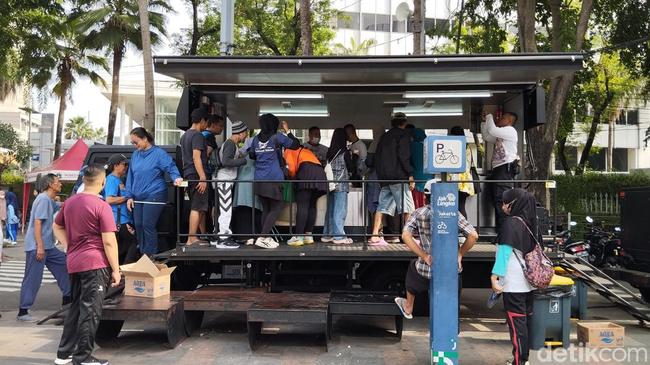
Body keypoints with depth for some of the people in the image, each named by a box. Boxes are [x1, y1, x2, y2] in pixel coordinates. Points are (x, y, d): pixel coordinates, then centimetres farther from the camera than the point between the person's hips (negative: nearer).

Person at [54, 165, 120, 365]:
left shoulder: (70, 202, 9)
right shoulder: (101, 206, -13)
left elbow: (57, 227, 23)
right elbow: (109, 242, -14)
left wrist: (70, 246, 17)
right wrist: (116, 270, -10)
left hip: (74, 263, 7)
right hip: (95, 264, -7)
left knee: (76, 307, 18)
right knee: (90, 310, 0)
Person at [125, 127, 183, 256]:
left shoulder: (158, 153, -7)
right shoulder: (135, 155, 13)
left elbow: (171, 168, -9)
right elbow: (130, 176, 16)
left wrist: (176, 178, -31)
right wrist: (129, 196, 11)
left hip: (154, 196, -7)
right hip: (138, 197, 7)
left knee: (148, 225, -9)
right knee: (138, 225, 8)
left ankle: (151, 256, 2)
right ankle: (142, 255, 22)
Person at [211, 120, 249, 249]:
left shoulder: (230, 143, 16)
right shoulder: (231, 144, -14)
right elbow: (225, 161, -24)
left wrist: (238, 156, 12)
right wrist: (243, 160, -17)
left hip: (227, 180, 10)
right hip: (225, 180, -10)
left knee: (223, 210, 14)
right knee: (226, 210, -7)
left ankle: (217, 237, 20)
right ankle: (223, 239, -3)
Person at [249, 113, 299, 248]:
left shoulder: (256, 139, 10)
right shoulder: (278, 137, -5)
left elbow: (252, 155, 22)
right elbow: (296, 145, 3)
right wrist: (287, 131, 12)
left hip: (259, 180, 6)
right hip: (273, 179, -6)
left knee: (266, 209, 13)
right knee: (276, 209, 0)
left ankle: (265, 238, 13)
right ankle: (262, 238, -9)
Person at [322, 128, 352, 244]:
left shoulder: (329, 151, 7)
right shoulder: (344, 152, -8)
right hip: (341, 183, -6)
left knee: (330, 209, 12)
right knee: (340, 210, -2)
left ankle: (327, 234, 17)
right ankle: (338, 236, -2)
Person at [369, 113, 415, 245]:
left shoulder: (384, 136, 19)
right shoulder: (403, 135, -2)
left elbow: (377, 157, 16)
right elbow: (404, 156, -13)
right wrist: (410, 175, -13)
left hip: (384, 177, 7)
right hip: (398, 176, -7)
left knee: (382, 206, 7)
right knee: (407, 206, -2)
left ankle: (375, 236, 2)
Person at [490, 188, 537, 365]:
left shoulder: (511, 223, -14)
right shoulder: (529, 222, 11)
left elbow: (505, 251, -20)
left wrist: (495, 276, -21)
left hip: (513, 283, -8)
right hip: (528, 282, 8)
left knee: (516, 322, -4)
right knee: (526, 320, 13)